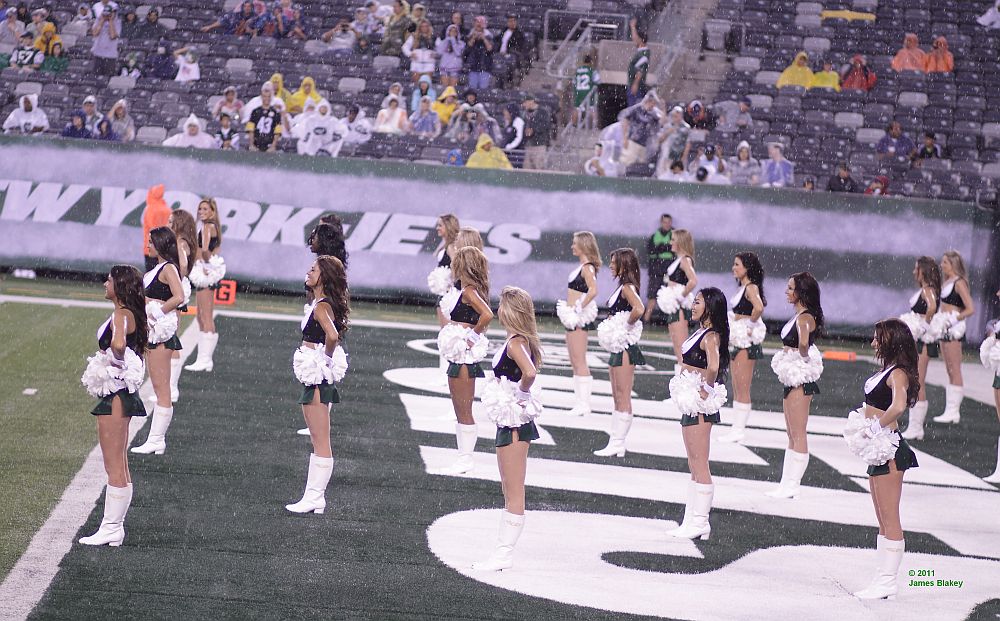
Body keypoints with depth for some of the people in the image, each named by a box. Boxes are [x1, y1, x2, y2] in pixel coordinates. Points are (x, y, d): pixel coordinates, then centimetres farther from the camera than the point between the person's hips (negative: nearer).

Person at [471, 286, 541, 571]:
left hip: (514, 424, -10)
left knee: (514, 494, -4)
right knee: (510, 494, 14)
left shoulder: (515, 342, -18)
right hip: (512, 422, 10)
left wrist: (520, 394, -18)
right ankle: (503, 551, 20)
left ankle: (504, 555, 0)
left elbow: (530, 372, -33)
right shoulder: (522, 341, 11)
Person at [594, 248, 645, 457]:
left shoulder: (627, 287, -15)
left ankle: (618, 444, -2)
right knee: (617, 398, 12)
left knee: (623, 398, -5)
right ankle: (615, 442, 17)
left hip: (625, 346, -10)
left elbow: (639, 309, -33)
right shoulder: (622, 287, 14)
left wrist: (627, 325, -20)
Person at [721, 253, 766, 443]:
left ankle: (739, 430, -2)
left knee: (742, 388, -5)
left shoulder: (751, 288, -14)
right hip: (736, 340, 10)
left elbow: (758, 307, -32)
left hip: (746, 342, -10)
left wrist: (750, 325, -20)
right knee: (736, 388, 12)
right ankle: (737, 428, 16)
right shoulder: (743, 287, 14)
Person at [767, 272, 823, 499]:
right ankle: (787, 484, 20)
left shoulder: (805, 318, -18)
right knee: (792, 435, 14)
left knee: (798, 434, -4)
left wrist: (805, 358, -21)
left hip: (800, 378, -10)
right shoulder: (798, 316, 11)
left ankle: (792, 486, 0)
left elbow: (803, 343, -38)